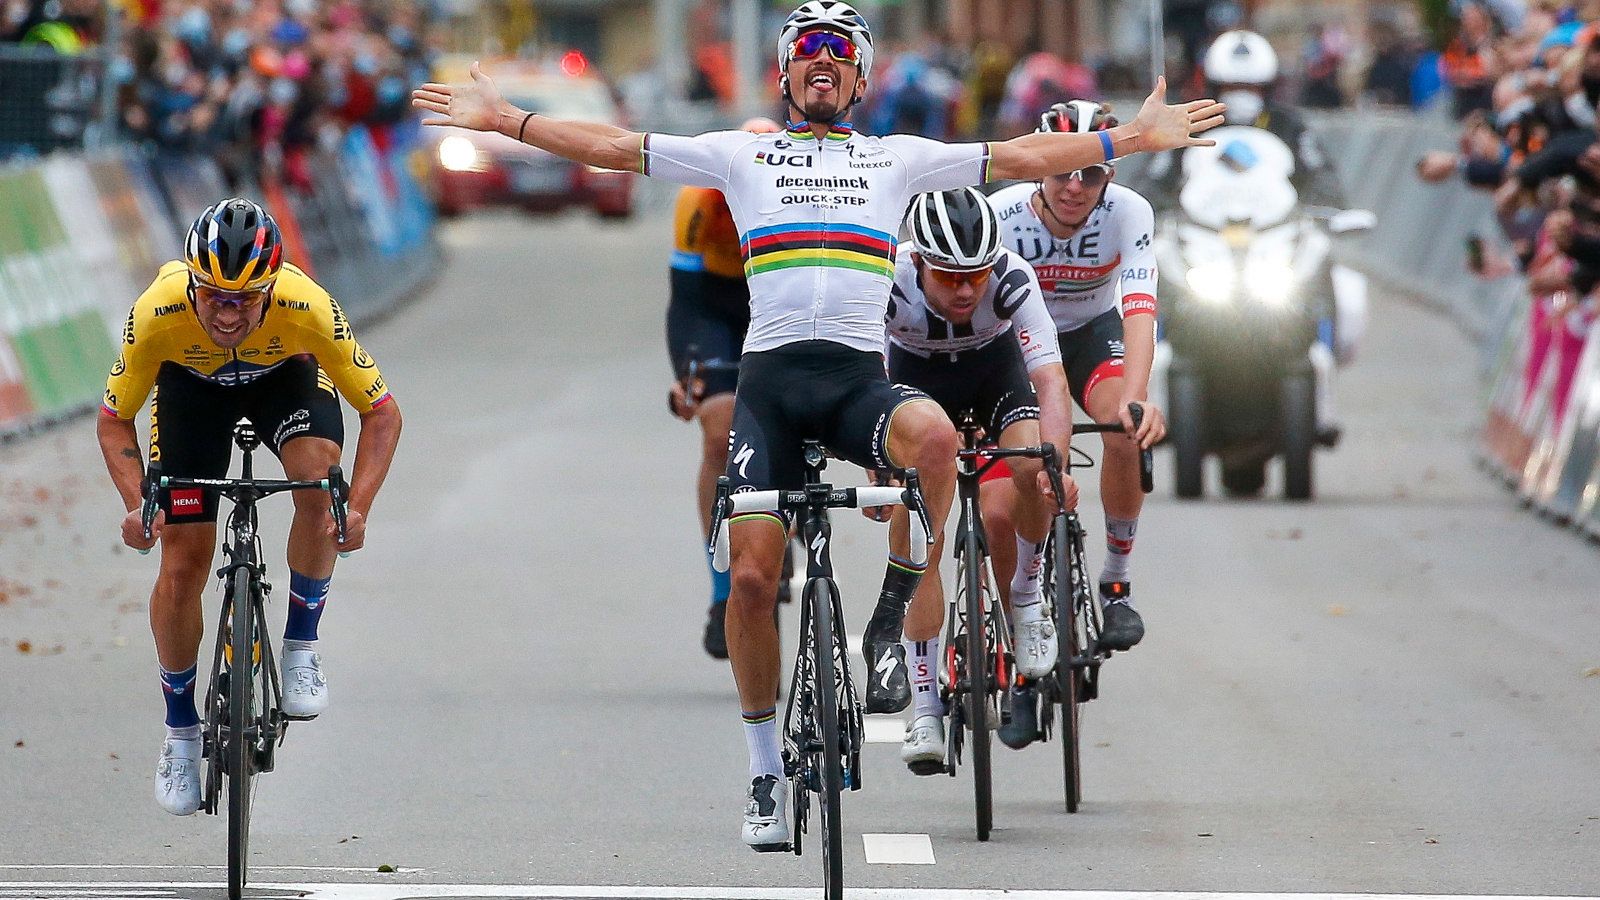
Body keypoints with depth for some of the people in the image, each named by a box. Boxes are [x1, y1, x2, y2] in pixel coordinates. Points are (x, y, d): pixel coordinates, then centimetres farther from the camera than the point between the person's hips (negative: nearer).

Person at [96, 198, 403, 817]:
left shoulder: (307, 308, -38)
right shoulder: (158, 314, -36)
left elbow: (382, 412, -26)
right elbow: (114, 419, -19)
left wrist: (358, 509, -39)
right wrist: (136, 504, -35)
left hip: (287, 375, -1)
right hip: (192, 386, 1)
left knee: (319, 478, -31)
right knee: (182, 563, -7)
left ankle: (301, 645, -10)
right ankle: (180, 729, 14)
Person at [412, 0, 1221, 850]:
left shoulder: (898, 159, 17)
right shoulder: (741, 155, 15)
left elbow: (1020, 157, 14)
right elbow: (613, 147, 13)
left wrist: (1134, 137, 8)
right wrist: (500, 118, 8)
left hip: (860, 379, -1)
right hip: (770, 375, 1)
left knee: (933, 433, -35)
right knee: (752, 575, -7)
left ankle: (917, 614, -16)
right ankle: (765, 771, 7)